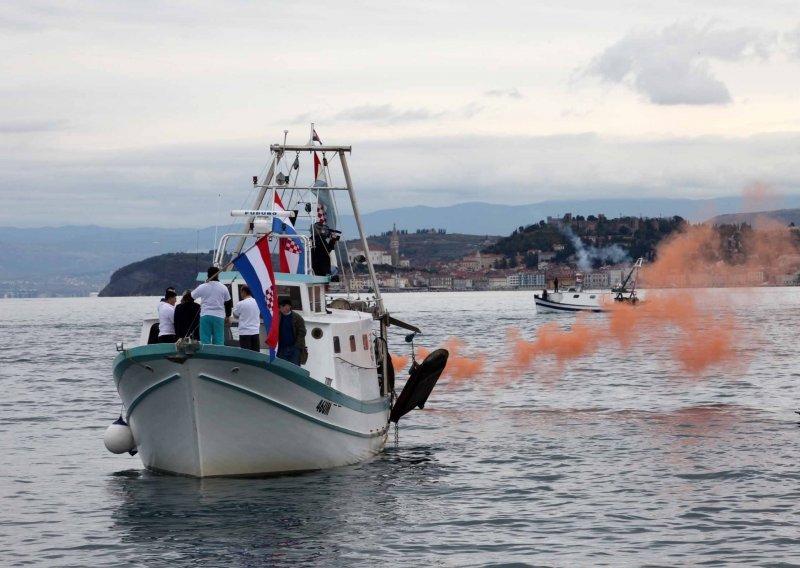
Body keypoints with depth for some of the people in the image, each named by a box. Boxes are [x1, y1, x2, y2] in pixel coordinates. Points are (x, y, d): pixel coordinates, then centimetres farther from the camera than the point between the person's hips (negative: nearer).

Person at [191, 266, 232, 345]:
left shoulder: (202, 287, -1)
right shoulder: (223, 288, 3)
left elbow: (192, 296, 11)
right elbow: (228, 303, 12)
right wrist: (228, 315, 24)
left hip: (205, 316, -1)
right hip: (219, 316, 1)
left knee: (205, 340, -1)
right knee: (219, 340, 2)